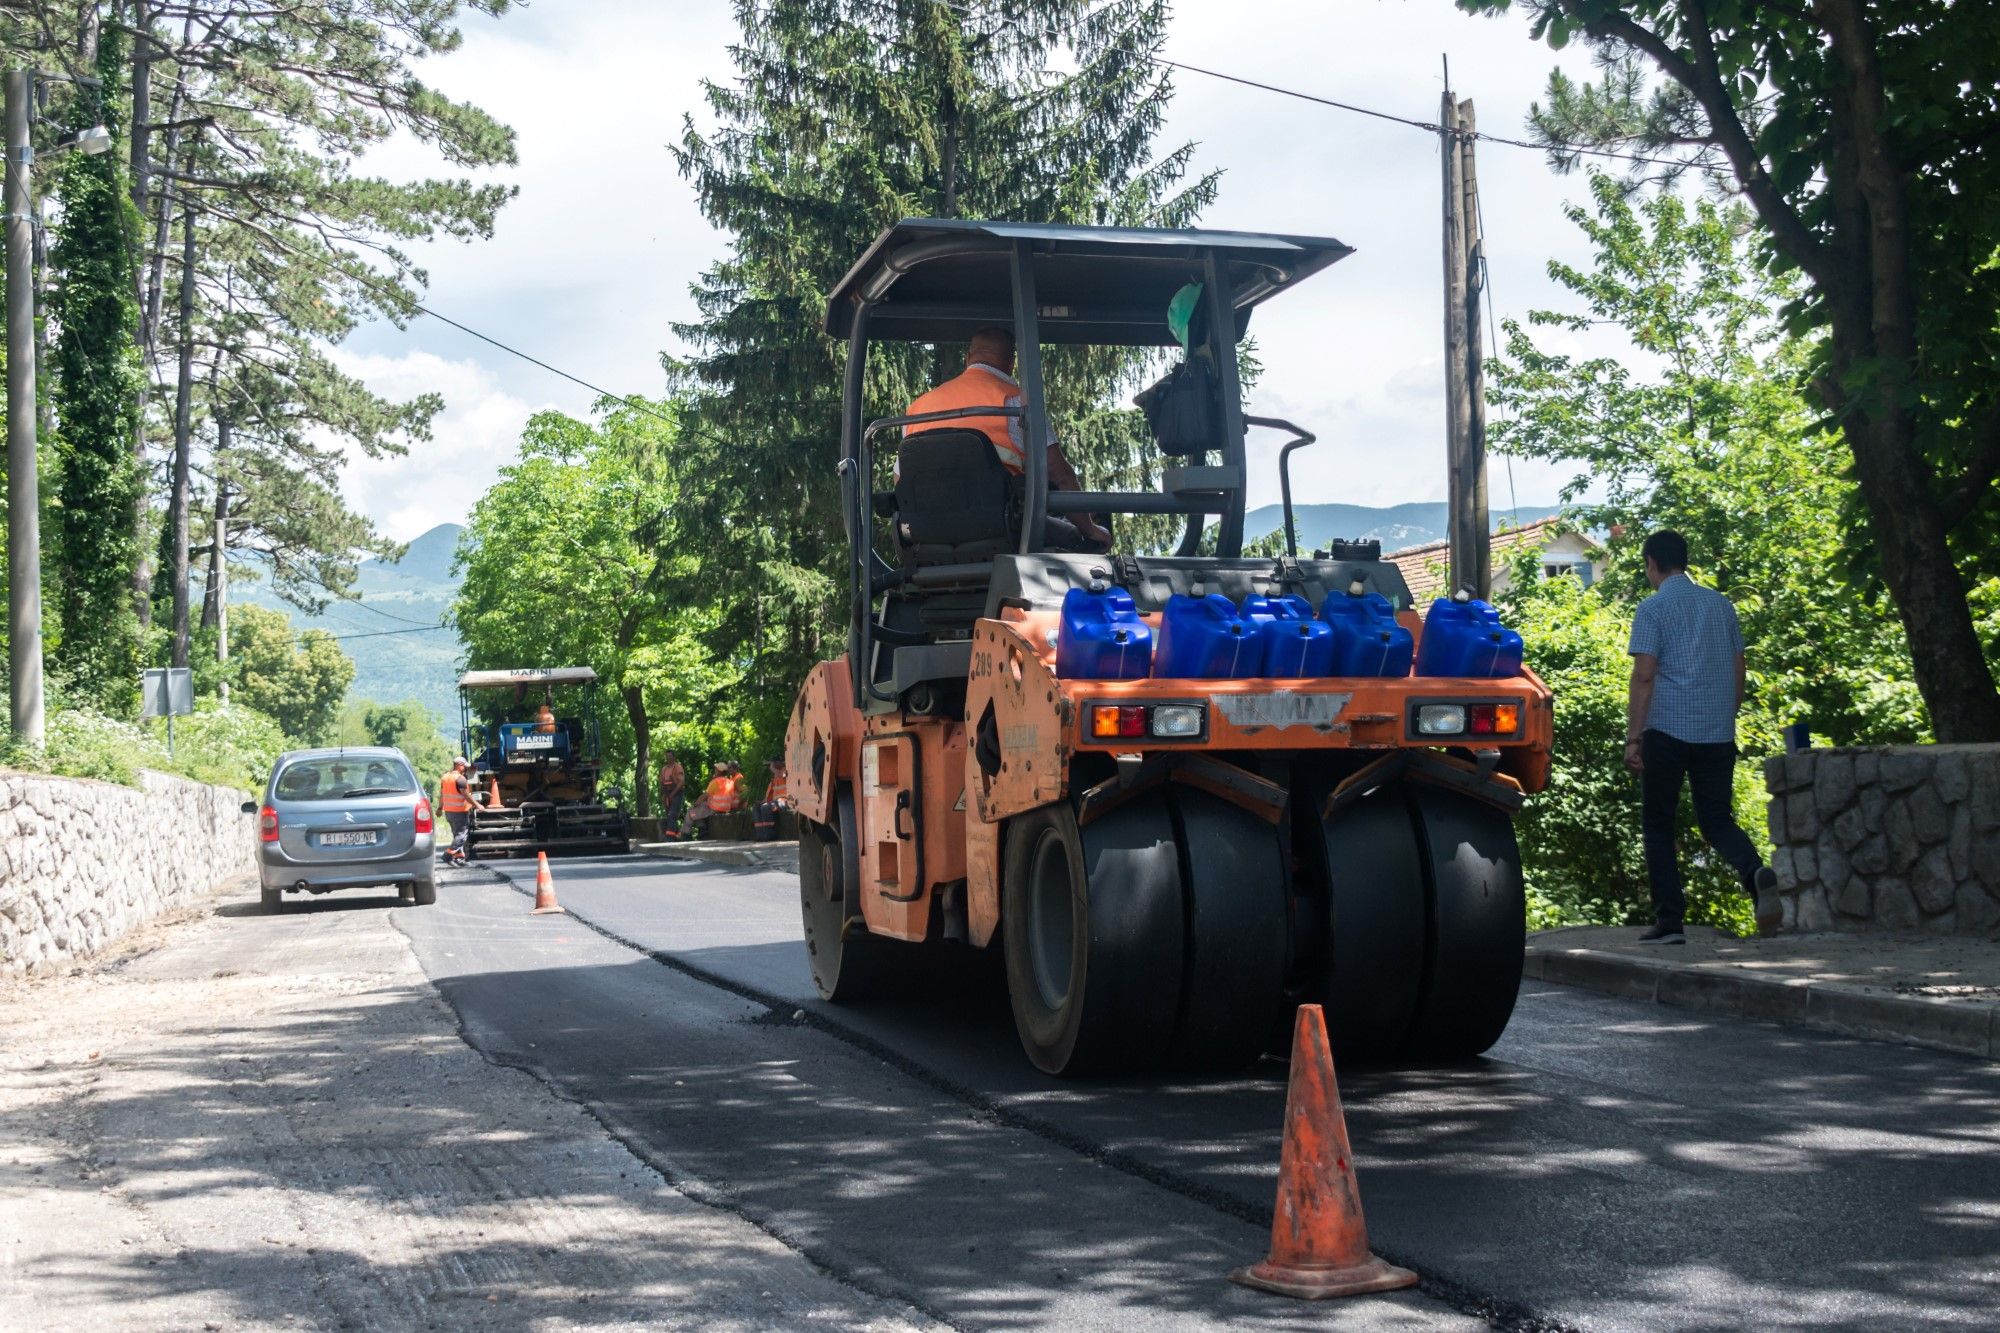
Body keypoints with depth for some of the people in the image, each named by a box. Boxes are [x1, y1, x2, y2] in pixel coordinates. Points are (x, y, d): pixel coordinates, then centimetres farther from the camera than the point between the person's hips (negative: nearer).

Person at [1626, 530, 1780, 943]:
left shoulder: (1653, 608, -4)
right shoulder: (1720, 604, 13)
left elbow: (1644, 676, -11)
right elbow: (1738, 672, 15)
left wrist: (1632, 738, -10)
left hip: (1667, 731, -5)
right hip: (1718, 734, 5)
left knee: (1658, 825, 7)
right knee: (1716, 819, 11)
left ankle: (1669, 921, 3)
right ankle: (1755, 871, -19)